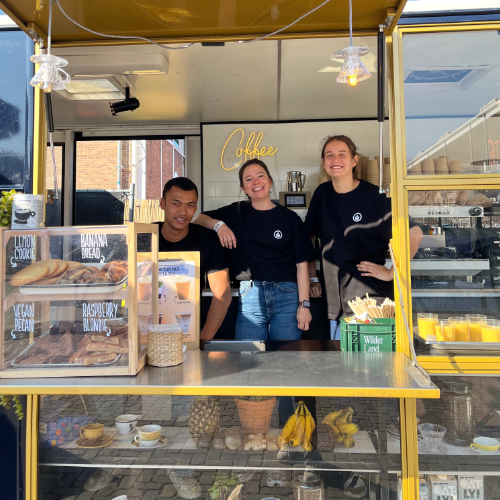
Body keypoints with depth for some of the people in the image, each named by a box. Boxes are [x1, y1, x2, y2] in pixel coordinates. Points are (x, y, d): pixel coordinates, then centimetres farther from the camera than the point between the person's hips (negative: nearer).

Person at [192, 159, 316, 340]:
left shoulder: (289, 218, 6)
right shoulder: (236, 213, 10)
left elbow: (301, 264, 3)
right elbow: (198, 219, 13)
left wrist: (304, 305, -3)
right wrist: (219, 224, -7)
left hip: (286, 296, 0)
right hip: (249, 297, 1)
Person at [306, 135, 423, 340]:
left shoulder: (374, 196, -9)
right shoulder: (322, 194, 5)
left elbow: (414, 234, -10)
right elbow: (308, 237, 15)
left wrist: (392, 272, -9)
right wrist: (312, 278, 11)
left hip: (370, 296, -4)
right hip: (335, 298, 5)